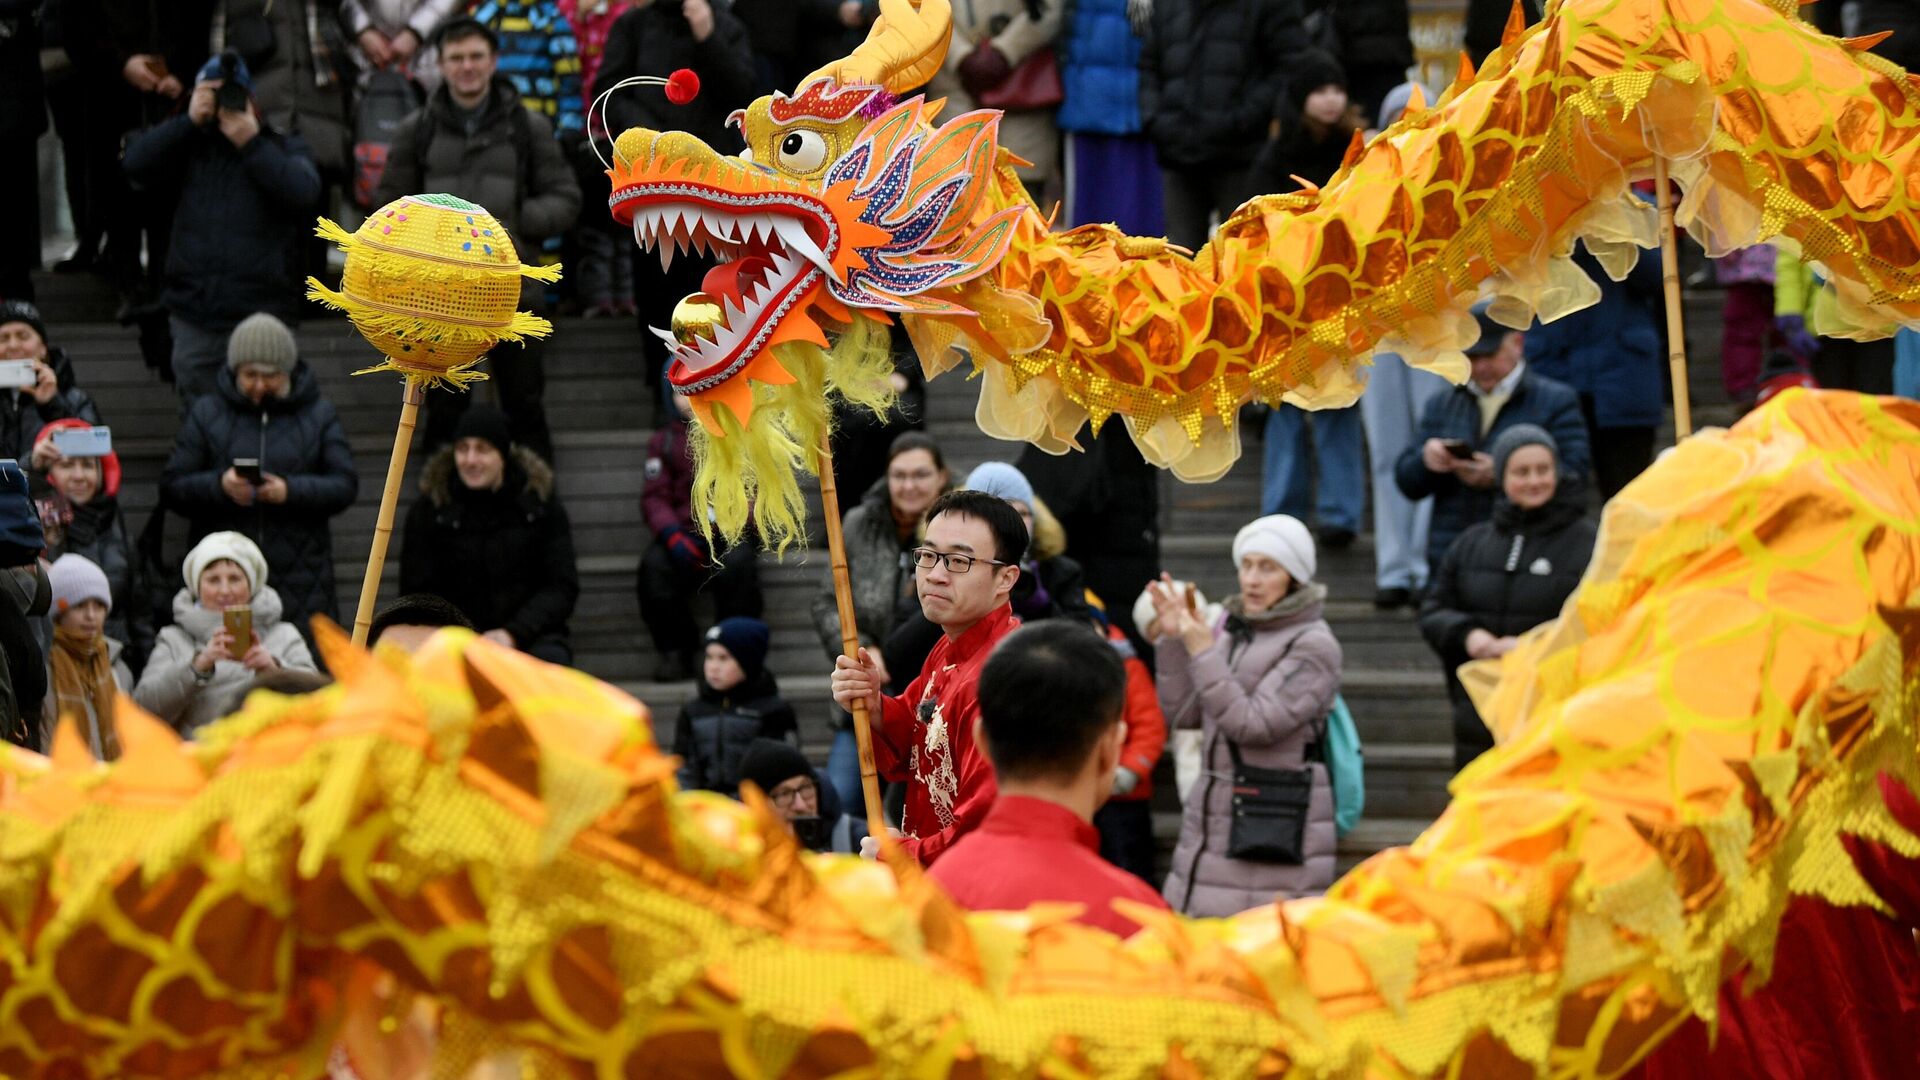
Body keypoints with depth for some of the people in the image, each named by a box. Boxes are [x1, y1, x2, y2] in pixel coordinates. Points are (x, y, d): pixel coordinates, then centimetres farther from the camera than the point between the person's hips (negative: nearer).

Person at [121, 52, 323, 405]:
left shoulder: (284, 147, 9)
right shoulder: (192, 147, 14)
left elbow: (304, 192, -11)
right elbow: (136, 165, -2)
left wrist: (251, 143, -12)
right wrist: (188, 122, -8)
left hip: (260, 315, -3)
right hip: (194, 317, 3)